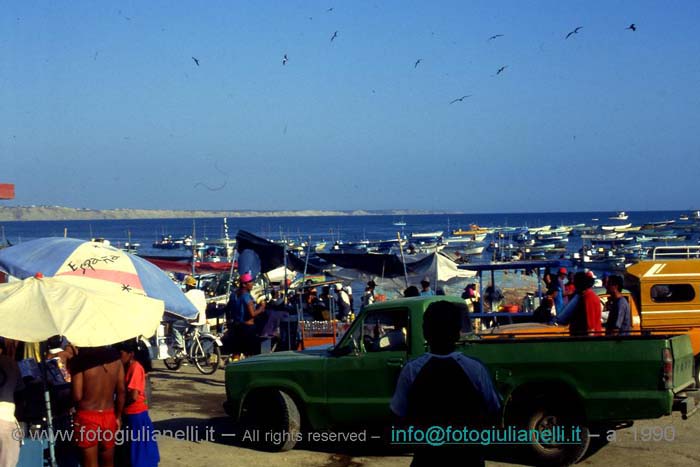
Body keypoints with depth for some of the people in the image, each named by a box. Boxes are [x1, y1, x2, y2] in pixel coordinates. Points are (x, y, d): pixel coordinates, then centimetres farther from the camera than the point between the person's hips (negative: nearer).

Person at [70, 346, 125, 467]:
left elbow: (77, 395, -15)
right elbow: (121, 391, 4)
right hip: (109, 416, 4)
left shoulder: (80, 359, -14)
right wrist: (118, 416, 15)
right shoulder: (115, 357, -1)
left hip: (87, 416, -4)